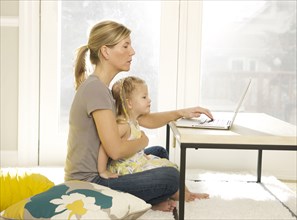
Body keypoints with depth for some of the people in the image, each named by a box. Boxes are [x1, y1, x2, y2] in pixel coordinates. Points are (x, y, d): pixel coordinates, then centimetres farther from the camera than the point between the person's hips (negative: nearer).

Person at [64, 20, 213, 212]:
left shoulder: (101, 87, 10)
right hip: (88, 184, -10)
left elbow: (143, 119, 14)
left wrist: (181, 113, 2)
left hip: (94, 175, 10)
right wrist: (143, 140, -6)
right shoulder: (95, 89, -21)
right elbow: (116, 150, -26)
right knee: (171, 177, -14)